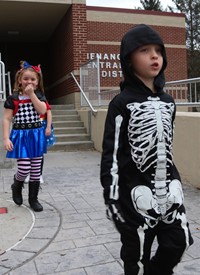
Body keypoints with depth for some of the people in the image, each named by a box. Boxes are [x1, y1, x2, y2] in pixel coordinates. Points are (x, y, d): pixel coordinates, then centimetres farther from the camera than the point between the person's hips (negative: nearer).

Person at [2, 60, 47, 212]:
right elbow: (7, 119, -6)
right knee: (24, 168, -10)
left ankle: (33, 199, 23)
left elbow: (42, 111, -14)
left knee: (36, 170, 7)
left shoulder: (39, 96, 4)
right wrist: (6, 138, -14)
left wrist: (32, 94, -14)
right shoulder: (13, 98, -4)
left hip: (36, 135, 3)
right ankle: (16, 186, 25)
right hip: (21, 135, -3)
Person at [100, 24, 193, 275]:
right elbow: (111, 152, -12)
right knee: (137, 254, 9)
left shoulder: (167, 101, 9)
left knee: (178, 242, 11)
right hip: (137, 190, -5)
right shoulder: (122, 103, -10)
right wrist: (111, 196, -14)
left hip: (167, 187, 6)